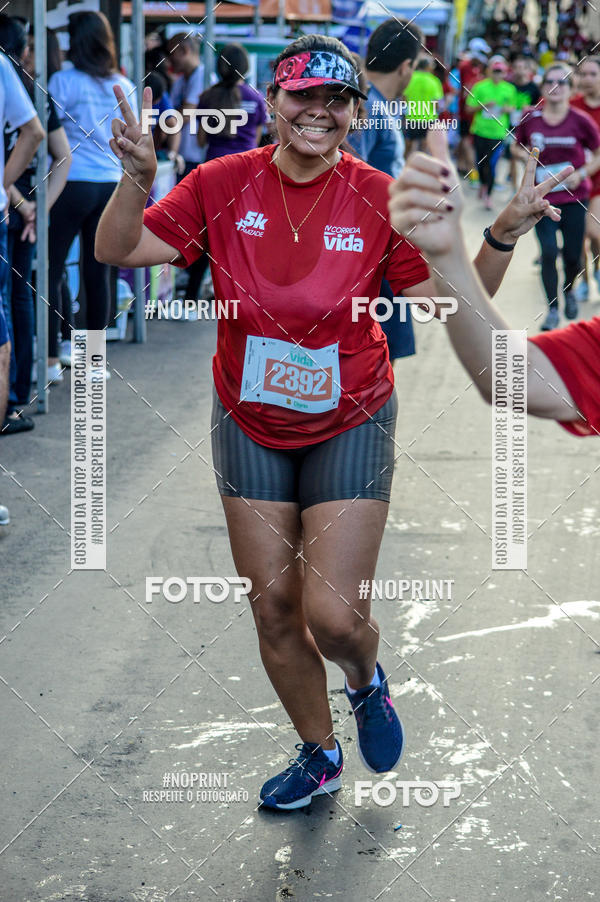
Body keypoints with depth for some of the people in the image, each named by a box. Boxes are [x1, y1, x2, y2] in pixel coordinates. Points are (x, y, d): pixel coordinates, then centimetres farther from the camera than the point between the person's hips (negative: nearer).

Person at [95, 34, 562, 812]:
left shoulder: (379, 200, -11)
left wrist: (500, 238, -24)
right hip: (250, 427, 2)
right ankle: (319, 756, 33)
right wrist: (137, 177, -23)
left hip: (349, 428, -2)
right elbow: (117, 250, -6)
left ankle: (367, 683, 30)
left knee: (334, 616, -9)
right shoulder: (224, 185, -8)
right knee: (273, 606, 9)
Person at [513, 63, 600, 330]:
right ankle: (553, 309, 8)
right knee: (548, 253, -7)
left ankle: (569, 288, 40)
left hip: (574, 197, 0)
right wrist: (525, 155, -7)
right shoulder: (530, 120, -3)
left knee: (572, 256, 5)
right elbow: (516, 147, 14)